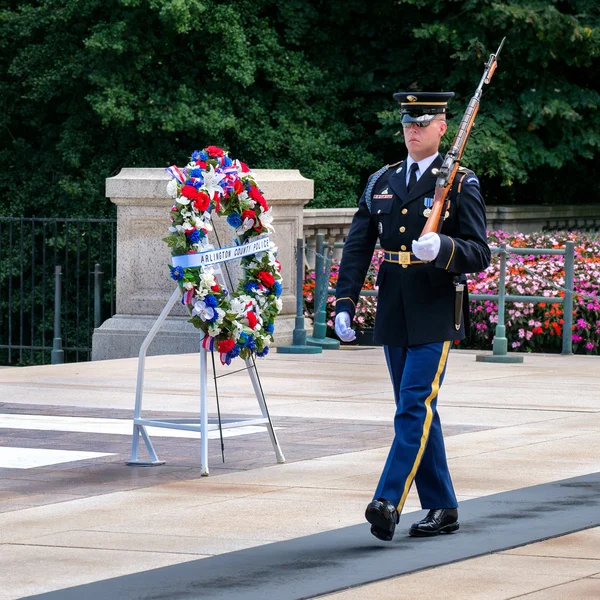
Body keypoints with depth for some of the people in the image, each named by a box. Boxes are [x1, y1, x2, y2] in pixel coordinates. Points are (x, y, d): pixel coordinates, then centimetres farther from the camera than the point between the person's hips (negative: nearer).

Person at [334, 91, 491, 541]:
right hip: (393, 316, 6)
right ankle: (442, 508, 16)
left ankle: (389, 501, -20)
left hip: (436, 315, -6)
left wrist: (443, 248, -27)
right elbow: (357, 247, 11)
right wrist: (345, 303, 1)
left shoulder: (461, 184, -2)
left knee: (415, 407, -14)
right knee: (417, 411, 9)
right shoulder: (381, 183, 12)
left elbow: (479, 254, -8)